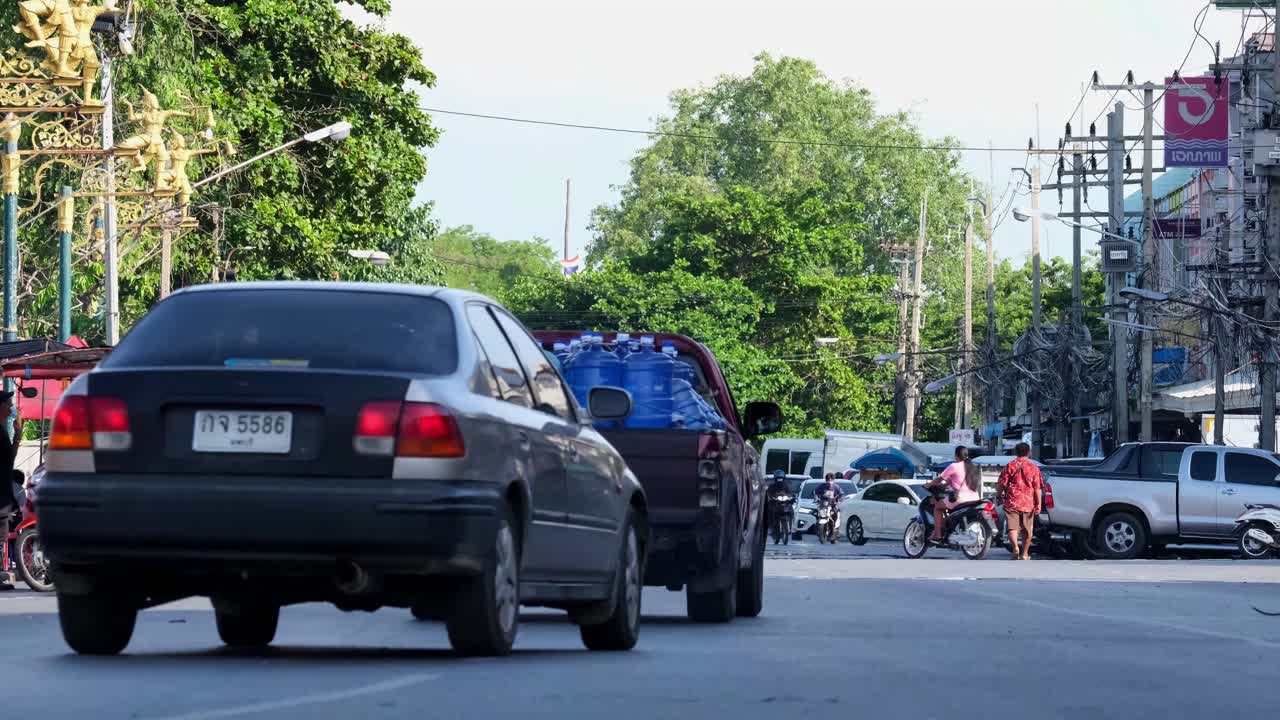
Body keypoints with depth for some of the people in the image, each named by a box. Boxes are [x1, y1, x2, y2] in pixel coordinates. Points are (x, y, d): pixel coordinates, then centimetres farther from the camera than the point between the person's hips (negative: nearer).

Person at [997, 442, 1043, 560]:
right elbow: (1037, 488, -2)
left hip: (1012, 502, -1)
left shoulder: (1010, 466, 1)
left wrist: (998, 496, 16)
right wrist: (1038, 504, 0)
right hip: (1028, 503, 1)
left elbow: (1002, 483, 1)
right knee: (1027, 530, 13)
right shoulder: (1033, 467, 2)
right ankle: (1024, 554, 20)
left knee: (1012, 527, -6)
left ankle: (1015, 547, -30)